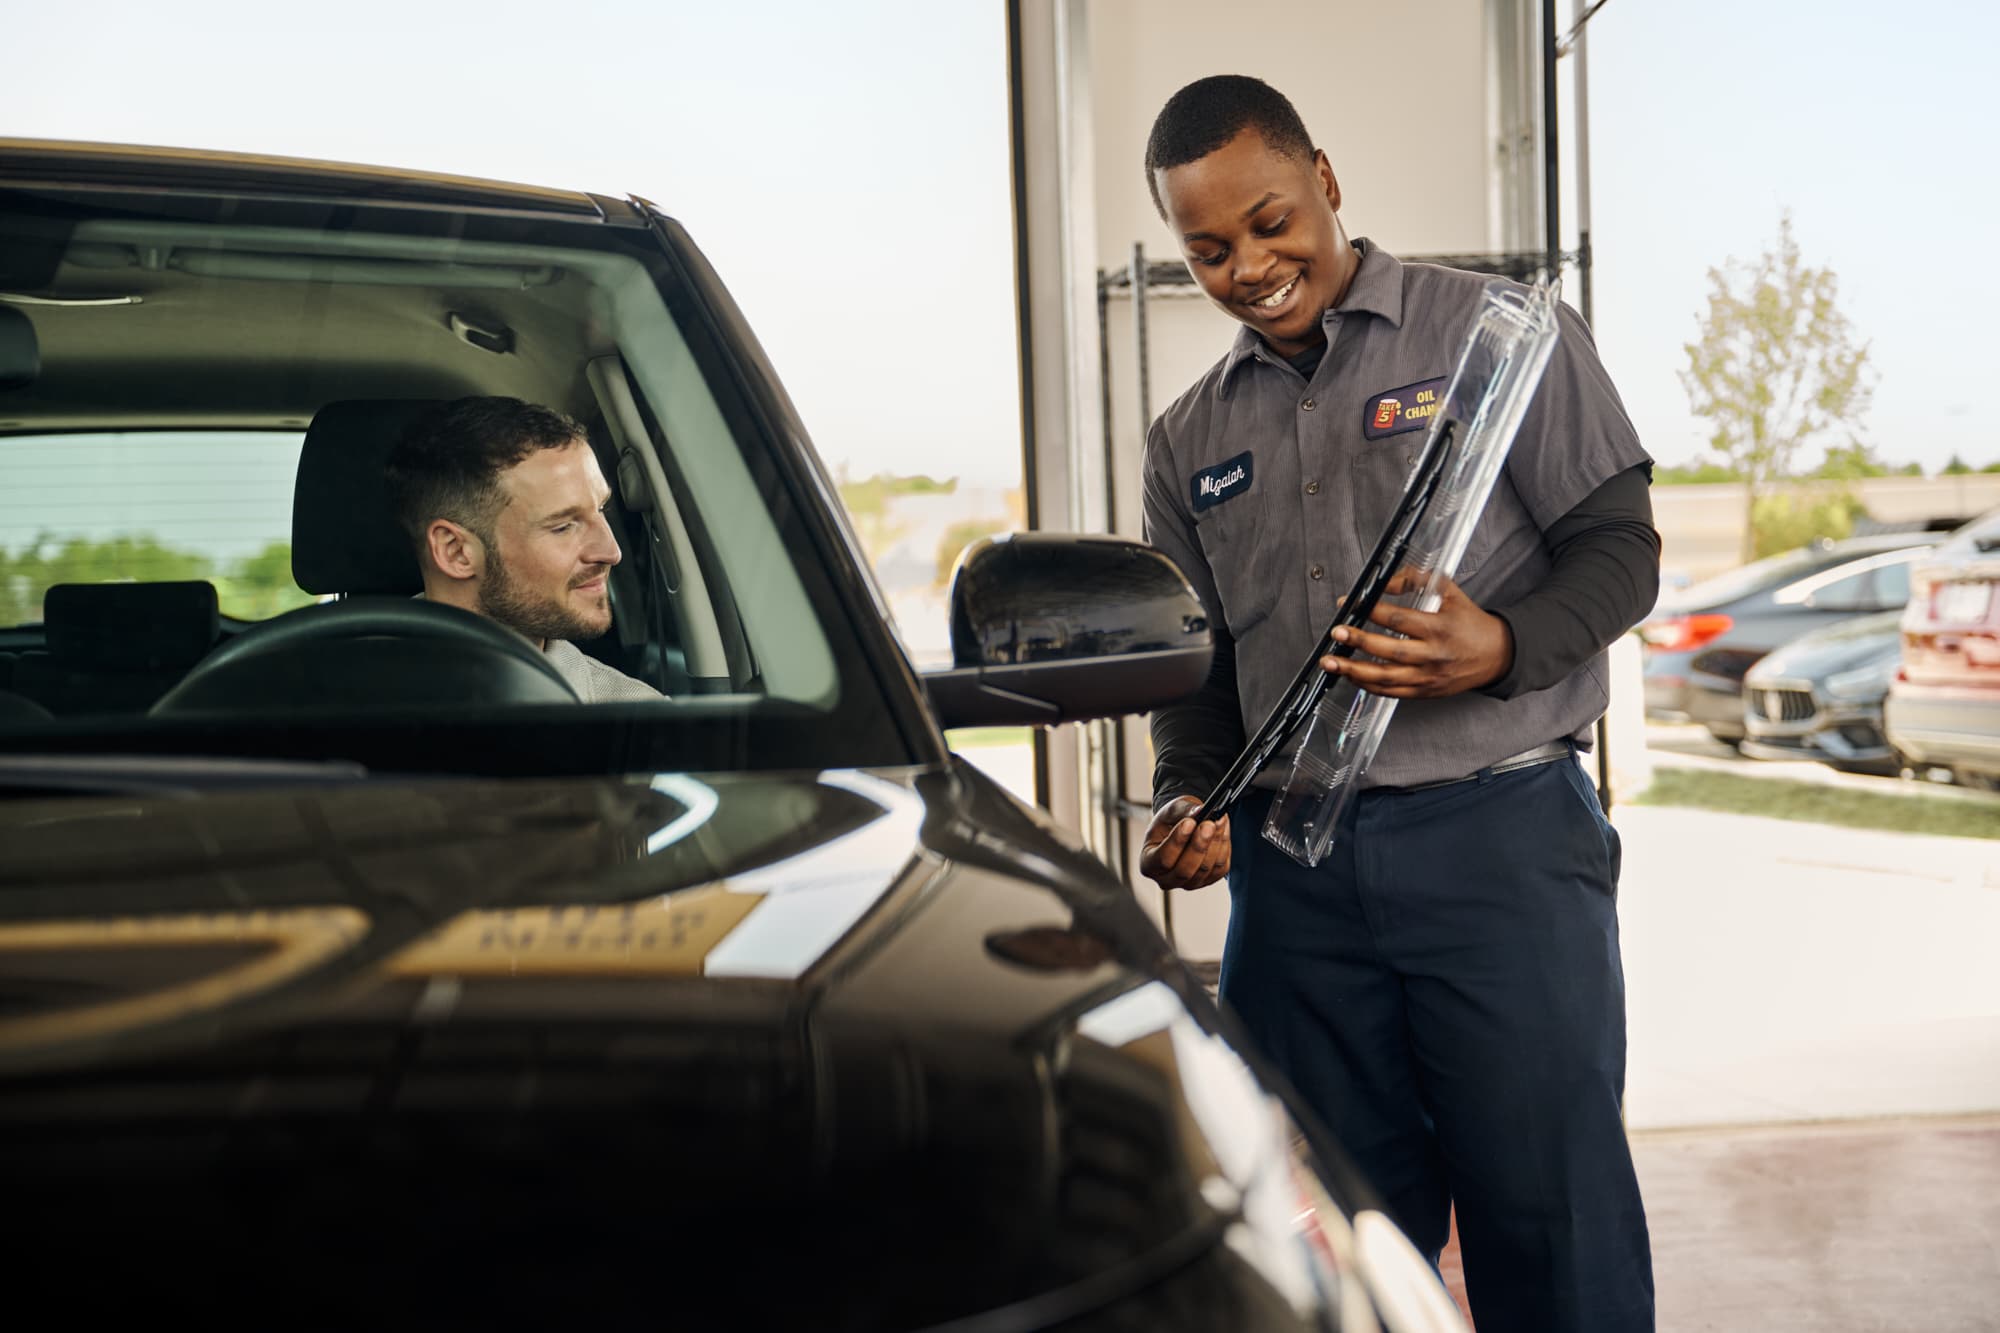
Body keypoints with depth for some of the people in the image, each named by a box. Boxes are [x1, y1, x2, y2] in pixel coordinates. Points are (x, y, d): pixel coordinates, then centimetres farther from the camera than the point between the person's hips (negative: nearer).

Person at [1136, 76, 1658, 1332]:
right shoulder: (1190, 440, 16)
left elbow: (1619, 546, 0)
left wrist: (1501, 650, -20)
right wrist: (1192, 803, -1)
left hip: (1501, 834, -3)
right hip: (1292, 863, 4)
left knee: (1554, 1210, -1)